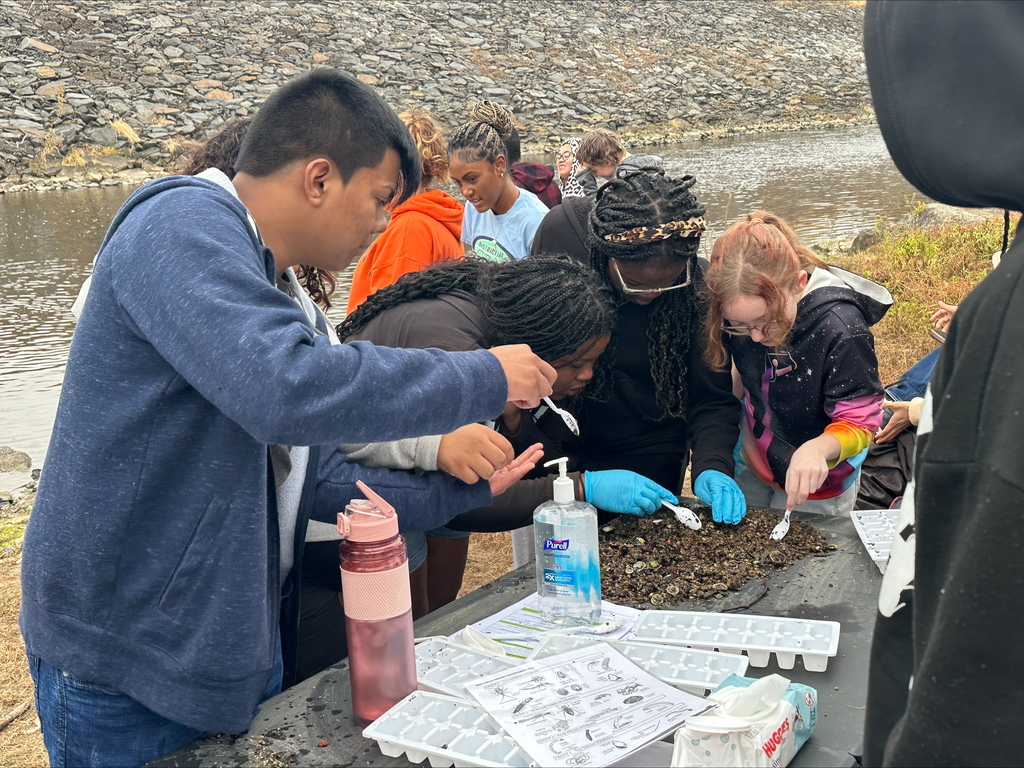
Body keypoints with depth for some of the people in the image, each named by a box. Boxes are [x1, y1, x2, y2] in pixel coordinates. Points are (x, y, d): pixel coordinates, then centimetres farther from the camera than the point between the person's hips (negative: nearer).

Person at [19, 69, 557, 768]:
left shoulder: (269, 287, 10)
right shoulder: (182, 221, -19)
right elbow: (287, 389, -36)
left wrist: (464, 483, 4)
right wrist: (486, 378, -24)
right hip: (127, 671, -8)